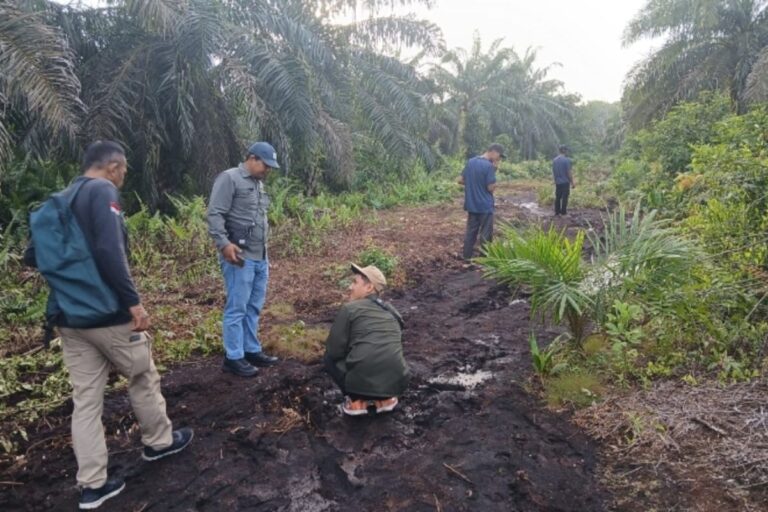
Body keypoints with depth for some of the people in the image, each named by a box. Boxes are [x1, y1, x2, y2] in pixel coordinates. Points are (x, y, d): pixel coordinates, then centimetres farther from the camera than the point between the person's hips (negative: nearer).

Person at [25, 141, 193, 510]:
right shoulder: (102, 191, -12)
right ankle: (159, 441, 33)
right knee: (143, 378, 14)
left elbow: (32, 257, 16)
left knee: (85, 399, 11)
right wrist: (133, 301, -22)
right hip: (108, 314, -7)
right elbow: (109, 250, -25)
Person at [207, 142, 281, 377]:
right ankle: (233, 358, 6)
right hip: (239, 256, -8)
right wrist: (224, 243, -25)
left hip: (260, 257, 8)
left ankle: (252, 351, 22)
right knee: (237, 308, -2)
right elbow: (215, 215, -14)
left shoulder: (259, 184, 19)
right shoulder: (229, 178, -7)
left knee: (254, 307, 13)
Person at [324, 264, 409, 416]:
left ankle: (357, 401, 10)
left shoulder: (350, 308, 1)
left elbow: (334, 350, 2)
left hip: (363, 383, -5)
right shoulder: (392, 312, 18)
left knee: (329, 358, 22)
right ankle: (385, 399, 18)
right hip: (396, 383, 5)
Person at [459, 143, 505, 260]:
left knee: (471, 231, 14)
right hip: (485, 206, -6)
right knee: (485, 233, 6)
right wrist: (494, 170, -9)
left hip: (471, 205, 7)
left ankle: (466, 256, 19)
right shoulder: (488, 166, -17)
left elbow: (461, 180, 9)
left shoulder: (470, 162, 4)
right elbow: (491, 188, -16)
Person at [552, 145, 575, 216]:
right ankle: (563, 212, 6)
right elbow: (569, 172, -12)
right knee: (564, 197, 2)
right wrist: (572, 183, -4)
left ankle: (557, 211, 17)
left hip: (557, 182, 5)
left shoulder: (554, 160, 3)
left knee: (558, 197, 12)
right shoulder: (567, 160, -13)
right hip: (565, 182, -5)